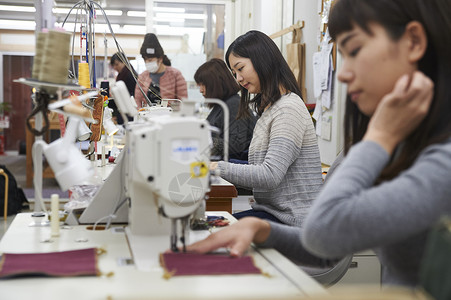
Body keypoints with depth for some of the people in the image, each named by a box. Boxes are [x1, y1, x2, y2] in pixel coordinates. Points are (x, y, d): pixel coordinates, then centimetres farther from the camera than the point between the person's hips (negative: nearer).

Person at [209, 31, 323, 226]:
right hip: (271, 210, 9)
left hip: (292, 221, -9)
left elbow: (270, 175, -23)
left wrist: (218, 168, -19)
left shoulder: (288, 108, -14)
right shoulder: (267, 109, 18)